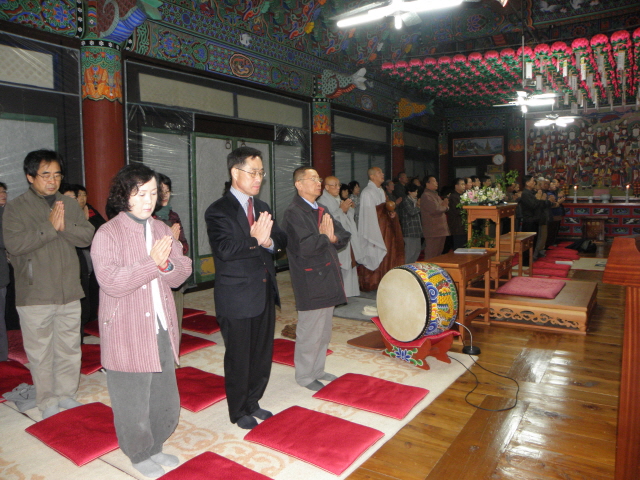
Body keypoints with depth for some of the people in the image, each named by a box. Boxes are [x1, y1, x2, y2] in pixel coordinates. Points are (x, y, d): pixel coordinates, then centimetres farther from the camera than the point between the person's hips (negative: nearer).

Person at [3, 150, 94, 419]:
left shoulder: (70, 204, 8)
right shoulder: (16, 208, -4)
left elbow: (87, 235, -1)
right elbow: (14, 244, -17)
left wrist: (65, 226, -17)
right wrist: (50, 227, -18)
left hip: (69, 292, 4)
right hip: (35, 295, -3)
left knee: (69, 348, 13)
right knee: (40, 352, 7)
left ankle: (66, 394, 30)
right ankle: (47, 402, 23)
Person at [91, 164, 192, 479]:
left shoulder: (161, 229, 5)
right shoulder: (107, 234, -11)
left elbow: (181, 274, 1)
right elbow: (112, 282, -21)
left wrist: (167, 264, -20)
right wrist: (152, 263, -25)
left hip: (162, 329, 5)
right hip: (127, 335, -5)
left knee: (165, 397, 16)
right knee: (133, 401, 11)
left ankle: (155, 447, 40)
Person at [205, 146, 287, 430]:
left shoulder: (263, 208, 11)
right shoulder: (218, 211, -11)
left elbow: (282, 240, 1)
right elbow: (224, 249, -24)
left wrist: (269, 241, -19)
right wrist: (255, 240, -32)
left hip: (265, 293, 7)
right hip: (237, 298, -6)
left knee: (263, 354, 17)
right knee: (239, 358, 9)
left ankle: (252, 402, 38)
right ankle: (238, 411, 30)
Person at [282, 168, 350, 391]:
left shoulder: (322, 209, 14)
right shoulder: (294, 213, -14)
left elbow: (344, 236, 10)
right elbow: (305, 247, -25)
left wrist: (333, 238, -10)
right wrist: (325, 237, -11)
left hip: (328, 279, 9)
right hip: (310, 282, -9)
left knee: (324, 330, 18)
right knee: (310, 331, 2)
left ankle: (318, 370, 33)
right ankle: (305, 376, 19)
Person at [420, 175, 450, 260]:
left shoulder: (435, 195, 20)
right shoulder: (426, 196, -12)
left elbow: (444, 207, 21)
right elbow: (436, 209, -23)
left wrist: (445, 205, -3)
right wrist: (444, 207, -2)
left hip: (441, 230, 10)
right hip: (432, 231, -10)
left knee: (438, 254, 14)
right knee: (431, 256, -7)